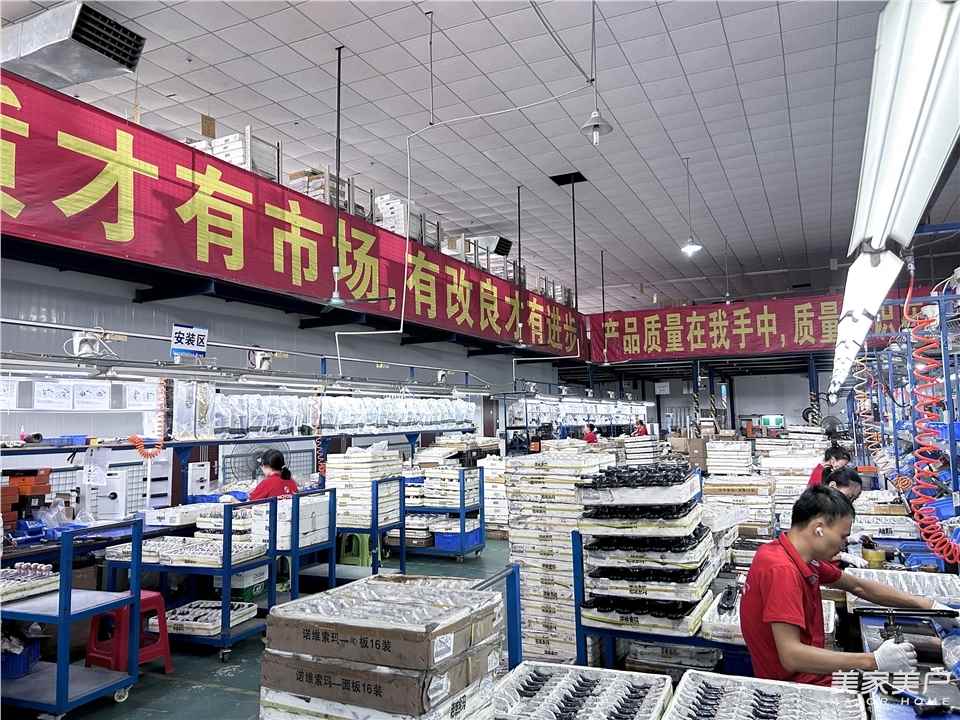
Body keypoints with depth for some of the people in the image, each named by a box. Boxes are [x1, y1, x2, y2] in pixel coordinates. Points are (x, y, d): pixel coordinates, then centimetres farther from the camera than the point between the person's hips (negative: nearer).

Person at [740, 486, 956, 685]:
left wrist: (927, 605, 14)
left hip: (810, 674, 9)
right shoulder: (782, 570, -27)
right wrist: (873, 661, -31)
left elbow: (858, 586, 18)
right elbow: (791, 656, -33)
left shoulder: (803, 558, 3)